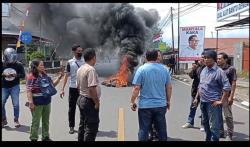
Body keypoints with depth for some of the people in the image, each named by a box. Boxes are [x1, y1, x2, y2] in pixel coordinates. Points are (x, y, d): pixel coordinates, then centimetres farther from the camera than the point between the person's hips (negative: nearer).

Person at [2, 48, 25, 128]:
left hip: (15, 87, -1)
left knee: (16, 104, -5)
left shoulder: (19, 65, -4)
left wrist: (16, 75, -20)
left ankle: (16, 120, 11)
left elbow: (23, 75, -2)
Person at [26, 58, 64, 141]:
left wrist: (59, 77, 5)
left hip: (47, 102, 7)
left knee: (46, 121, 16)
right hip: (37, 103, -7)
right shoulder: (32, 76, -13)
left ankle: (45, 137, 30)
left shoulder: (45, 75, 7)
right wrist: (31, 102, -22)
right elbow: (29, 91, -17)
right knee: (35, 122, 5)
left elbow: (52, 85, 17)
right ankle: (33, 138, 18)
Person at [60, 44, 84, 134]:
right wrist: (62, 89, -5)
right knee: (72, 108, 7)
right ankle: (71, 127, 19)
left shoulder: (85, 61, 2)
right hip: (73, 88, 0)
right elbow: (66, 76, 0)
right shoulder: (70, 62, -1)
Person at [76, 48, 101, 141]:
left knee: (82, 125, 19)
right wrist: (97, 102, -18)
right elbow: (92, 88, -26)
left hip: (81, 99, 10)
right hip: (90, 102, -10)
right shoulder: (91, 69, -20)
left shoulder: (80, 69, 8)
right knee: (91, 127, -2)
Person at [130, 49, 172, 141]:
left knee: (144, 130, 5)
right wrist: (168, 101, 19)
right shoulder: (164, 69, 3)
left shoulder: (141, 69, -8)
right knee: (162, 130, 13)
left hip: (145, 106, -3)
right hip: (161, 105, 3)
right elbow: (169, 87, 8)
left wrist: (132, 102, -1)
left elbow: (136, 88, -11)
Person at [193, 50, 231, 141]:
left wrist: (221, 101, -16)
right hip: (203, 102, 8)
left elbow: (227, 87, -16)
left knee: (214, 126, -3)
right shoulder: (203, 70, 10)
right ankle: (208, 139, 39)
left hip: (213, 103, -8)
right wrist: (196, 98, 16)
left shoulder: (219, 71, -12)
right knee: (205, 122, 21)